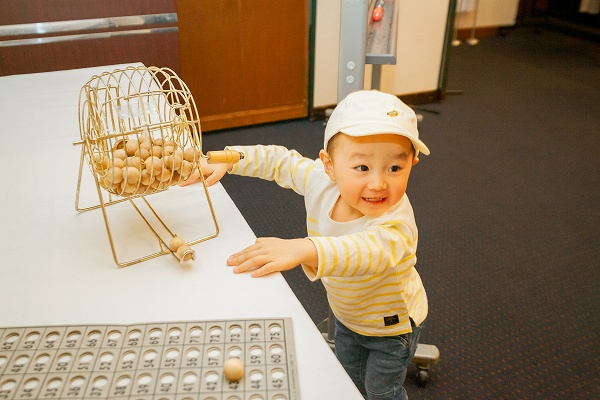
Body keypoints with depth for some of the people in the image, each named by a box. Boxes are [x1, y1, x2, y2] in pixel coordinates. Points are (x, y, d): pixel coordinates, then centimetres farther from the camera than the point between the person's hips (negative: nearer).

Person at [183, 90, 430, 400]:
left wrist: (303, 249, -78)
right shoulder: (321, 181, -25)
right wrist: (226, 160, -17)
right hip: (346, 316, 6)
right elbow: (282, 161, -8)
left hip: (392, 325, -5)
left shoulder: (396, 219, -42)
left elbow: (375, 249, -64)